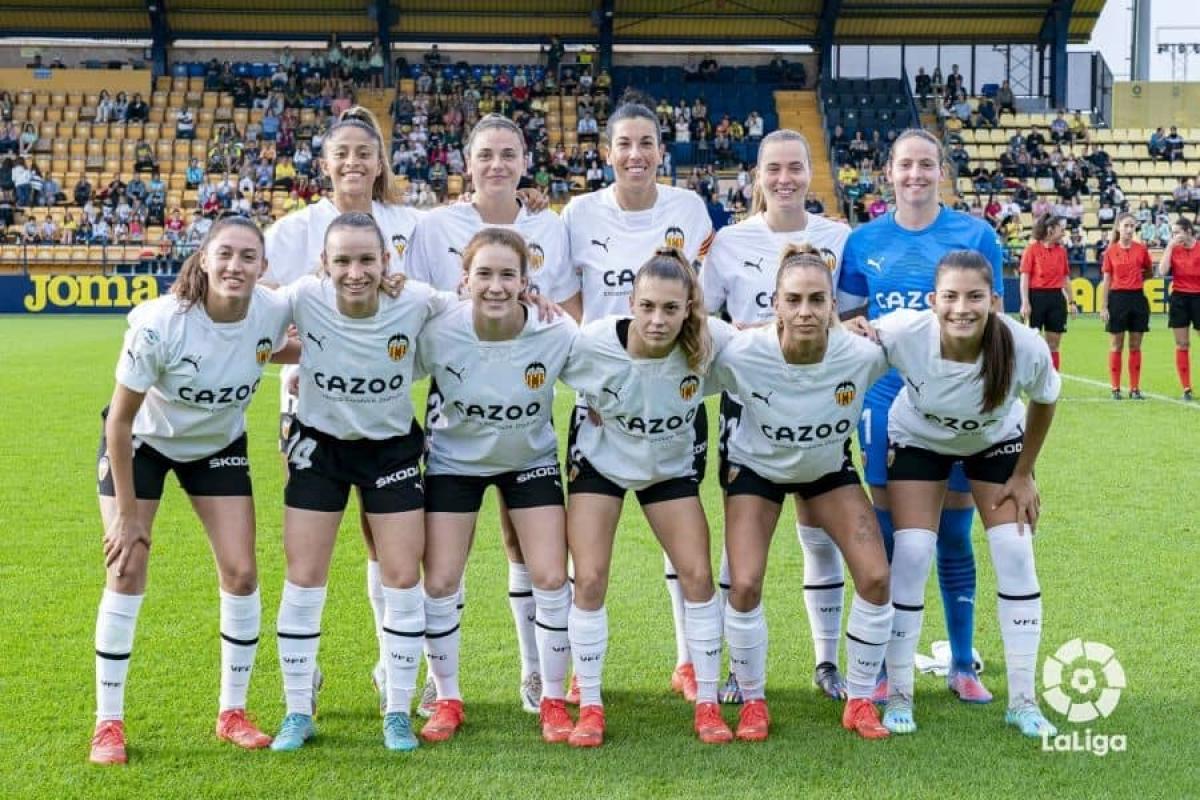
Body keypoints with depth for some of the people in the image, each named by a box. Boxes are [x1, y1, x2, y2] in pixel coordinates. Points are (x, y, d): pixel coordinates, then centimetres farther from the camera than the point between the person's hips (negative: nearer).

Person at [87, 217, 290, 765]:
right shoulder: (160, 324, -33)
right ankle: (108, 722, 5)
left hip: (219, 446, 3)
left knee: (240, 573, -4)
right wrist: (128, 513, -18)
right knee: (127, 569, -8)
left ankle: (233, 713, 13)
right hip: (141, 441, -3)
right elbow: (120, 421, -23)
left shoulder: (274, 313, -25)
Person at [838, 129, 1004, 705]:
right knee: (888, 533, 4)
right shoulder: (865, 241, 5)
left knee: (953, 535, 6)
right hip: (886, 396, 1)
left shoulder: (976, 235, -1)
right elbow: (841, 314, 11)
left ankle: (962, 666, 20)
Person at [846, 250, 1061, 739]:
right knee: (912, 555, -11)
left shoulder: (1027, 348, -35)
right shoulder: (904, 333, -38)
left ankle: (1023, 700, 8)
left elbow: (1044, 403, -12)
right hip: (919, 440, -1)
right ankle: (898, 695, 5)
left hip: (997, 442, 1)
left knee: (1015, 553, -6)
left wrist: (1023, 475, -4)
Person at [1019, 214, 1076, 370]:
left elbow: (1066, 278, 16)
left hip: (1056, 298, 5)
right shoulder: (1032, 249, -4)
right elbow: (1024, 277, -7)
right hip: (1036, 296, -5)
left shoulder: (1062, 250, 10)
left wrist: (1071, 301, 12)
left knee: (1053, 345, 7)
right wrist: (1025, 303, -14)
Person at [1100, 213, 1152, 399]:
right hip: (1117, 298, -1)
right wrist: (1104, 307, -2)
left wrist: (1136, 278, 0)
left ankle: (1135, 389, 10)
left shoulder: (1141, 249, 2)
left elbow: (1149, 272, 17)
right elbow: (1106, 281, 1)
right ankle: (1116, 389, 9)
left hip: (1138, 298, 2)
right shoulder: (1110, 251, -1)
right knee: (1116, 346, 3)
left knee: (1135, 346, 5)